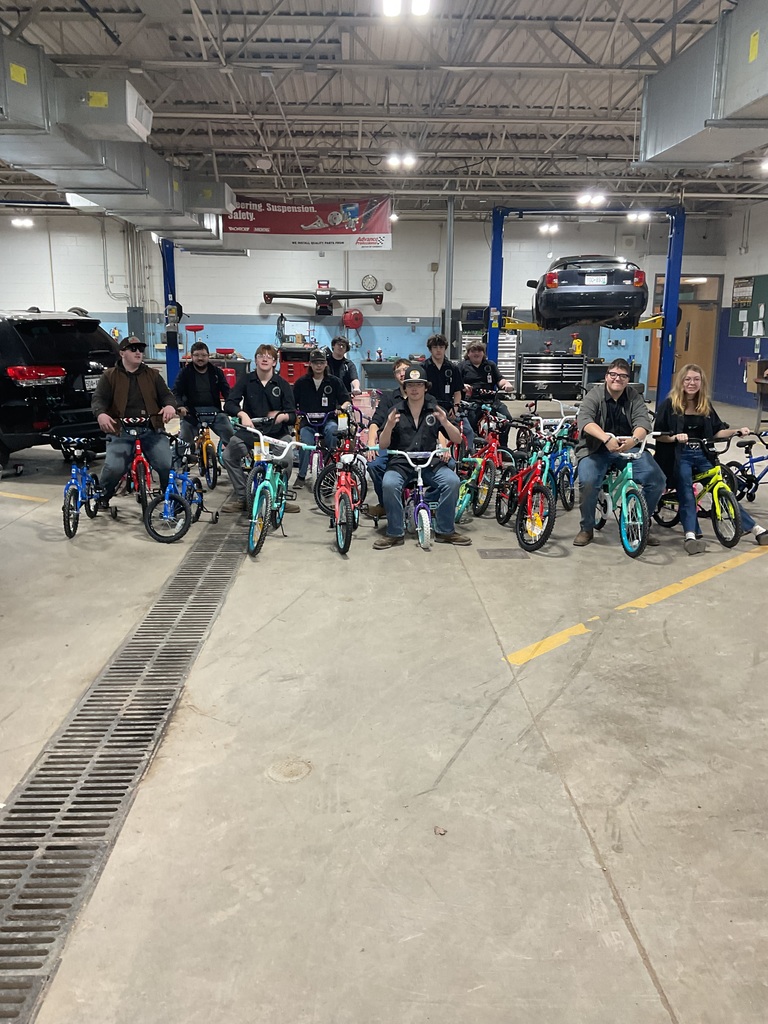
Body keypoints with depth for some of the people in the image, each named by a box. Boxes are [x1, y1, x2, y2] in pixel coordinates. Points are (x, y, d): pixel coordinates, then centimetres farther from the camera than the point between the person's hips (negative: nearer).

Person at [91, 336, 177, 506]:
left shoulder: (152, 375, 18)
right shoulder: (109, 376, 11)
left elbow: (166, 395, 13)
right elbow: (98, 399, 2)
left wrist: (169, 405, -13)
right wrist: (101, 414, -22)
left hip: (152, 430, 2)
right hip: (120, 431, -1)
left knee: (167, 465, -18)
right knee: (113, 467, -20)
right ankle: (103, 495, 12)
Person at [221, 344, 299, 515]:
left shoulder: (282, 384, 0)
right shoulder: (246, 381, 1)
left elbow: (293, 415, -3)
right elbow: (229, 404, -7)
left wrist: (283, 416, -27)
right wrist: (242, 414, -28)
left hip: (276, 432, -1)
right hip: (249, 430, 1)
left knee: (286, 459, -29)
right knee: (228, 455, -21)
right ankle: (241, 497, -3)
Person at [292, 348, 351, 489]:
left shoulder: (334, 381, 8)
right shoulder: (301, 382, 10)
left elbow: (347, 400, 7)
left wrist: (342, 407, -15)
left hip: (328, 420, 0)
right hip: (307, 422, 0)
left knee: (331, 430, -37)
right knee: (306, 443, -30)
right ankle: (301, 476, -12)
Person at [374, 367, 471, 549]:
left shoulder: (435, 409, 8)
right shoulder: (396, 410, 6)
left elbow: (457, 439, 4)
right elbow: (383, 445, 3)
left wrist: (445, 422, -15)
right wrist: (389, 426, -17)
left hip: (431, 463, 1)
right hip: (401, 463, -1)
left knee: (452, 481, -27)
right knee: (389, 484, -32)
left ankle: (445, 531, -10)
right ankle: (395, 533, -15)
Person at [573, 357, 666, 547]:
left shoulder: (634, 397, 4)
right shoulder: (594, 395, -4)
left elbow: (642, 422, -12)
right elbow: (585, 420, -23)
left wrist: (634, 439, -37)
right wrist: (607, 438, -41)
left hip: (629, 448, 3)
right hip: (596, 450, -3)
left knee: (656, 480, -16)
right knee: (587, 482, -30)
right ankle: (587, 528, -4)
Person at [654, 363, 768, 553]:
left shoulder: (706, 406, 11)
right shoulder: (669, 405, -4)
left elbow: (717, 431, 12)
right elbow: (659, 435, -6)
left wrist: (737, 430, -3)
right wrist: (675, 437, -24)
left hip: (702, 455, 4)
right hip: (679, 456, -4)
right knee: (687, 493, -24)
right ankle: (690, 536, -35)